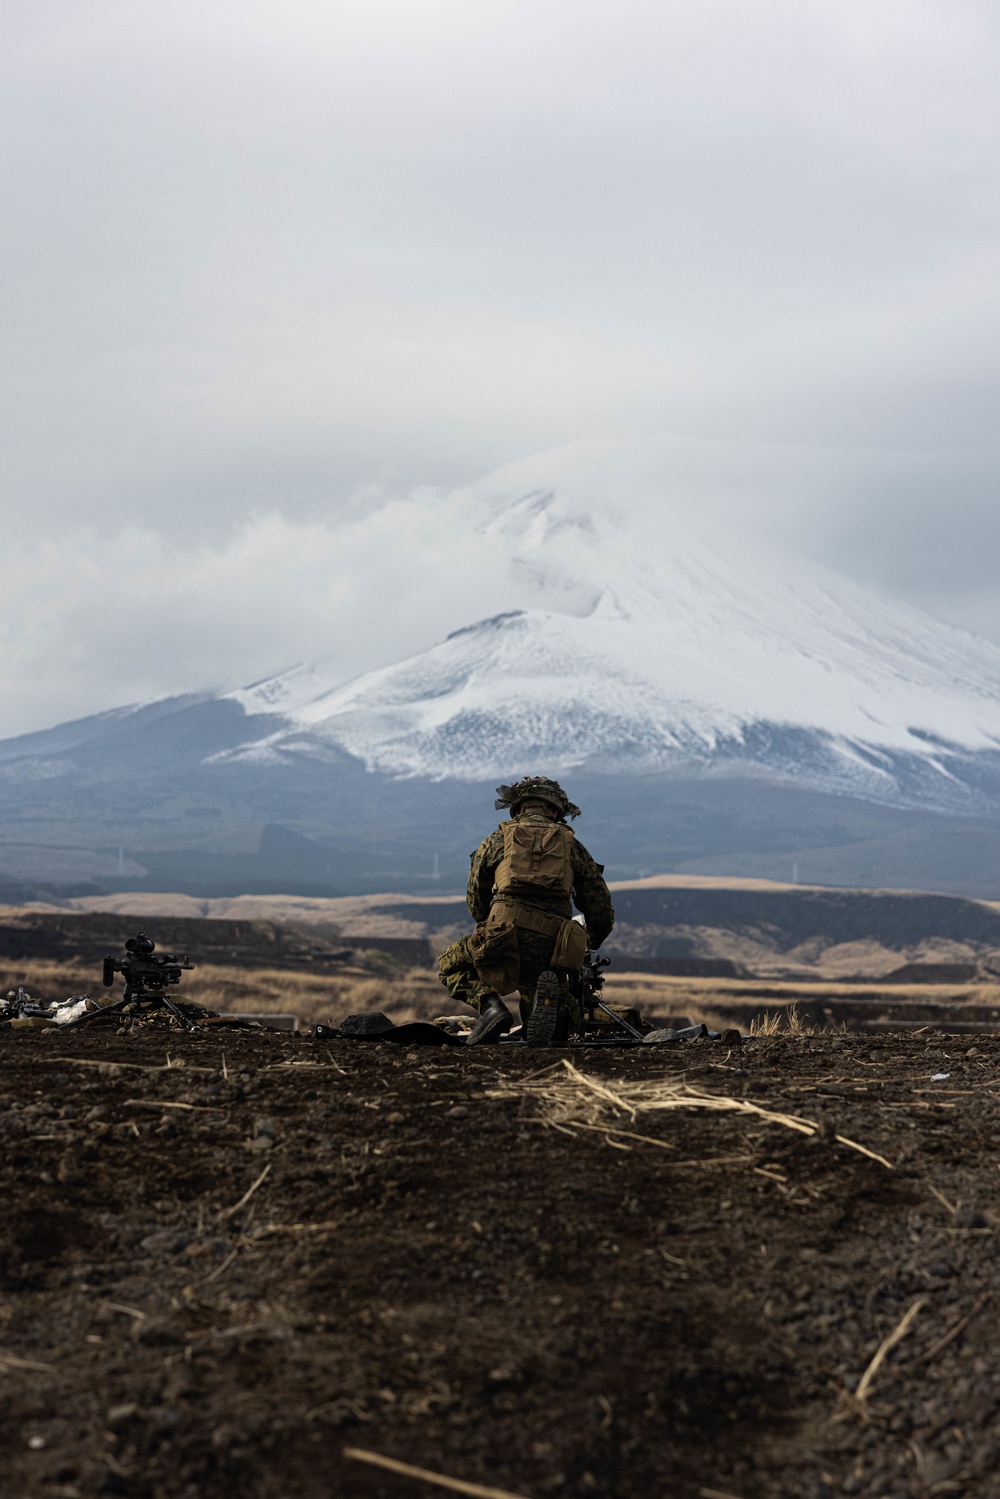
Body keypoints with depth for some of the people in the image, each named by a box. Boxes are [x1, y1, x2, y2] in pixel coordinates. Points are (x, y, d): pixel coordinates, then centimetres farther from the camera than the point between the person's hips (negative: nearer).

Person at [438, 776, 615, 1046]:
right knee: (555, 1033, 21)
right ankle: (548, 997, -15)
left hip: (507, 938, -1)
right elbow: (601, 910, 19)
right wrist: (590, 945, 39)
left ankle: (489, 1004, -1)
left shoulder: (496, 840, 16)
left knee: (449, 965, 28)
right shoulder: (572, 846, 18)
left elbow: (475, 900, 26)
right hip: (552, 951, 2)